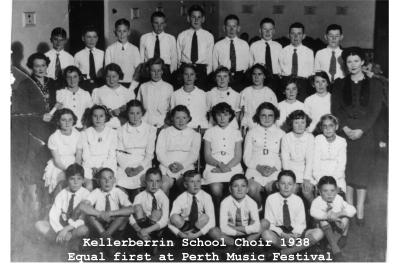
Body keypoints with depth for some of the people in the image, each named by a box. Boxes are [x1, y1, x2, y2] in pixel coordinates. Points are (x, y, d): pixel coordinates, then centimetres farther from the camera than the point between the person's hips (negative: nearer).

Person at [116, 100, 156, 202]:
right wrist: (126, 168, -9)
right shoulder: (121, 130, 12)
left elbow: (149, 154, 4)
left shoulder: (150, 130, 8)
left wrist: (139, 168, -10)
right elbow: (119, 153, 6)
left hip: (142, 168, -1)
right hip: (124, 166, 2)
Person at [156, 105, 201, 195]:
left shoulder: (195, 135, 16)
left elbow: (194, 154, 6)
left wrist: (182, 165, -12)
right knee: (164, 185, -30)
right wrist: (169, 164, -10)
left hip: (186, 167, 0)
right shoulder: (164, 132, 17)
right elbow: (160, 152, 7)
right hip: (166, 166, 0)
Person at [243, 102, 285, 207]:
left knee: (271, 188, -32)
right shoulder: (252, 133, 16)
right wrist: (259, 167, -6)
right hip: (255, 169, 1)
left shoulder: (281, 134, 15)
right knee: (252, 189, -30)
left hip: (275, 170, 0)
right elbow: (246, 156, 11)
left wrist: (274, 168, -9)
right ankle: (258, 208, -3)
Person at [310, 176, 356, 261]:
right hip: (325, 228, -1)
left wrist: (339, 213, -35)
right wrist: (328, 216, -46)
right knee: (323, 221, -37)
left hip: (338, 226, 1)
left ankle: (343, 236, -7)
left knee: (345, 218, -28)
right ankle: (336, 250, -39)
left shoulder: (339, 200, -8)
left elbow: (352, 210, -19)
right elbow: (313, 212, -36)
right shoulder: (317, 201, -15)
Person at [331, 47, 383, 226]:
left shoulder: (374, 84, 5)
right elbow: (335, 109, 4)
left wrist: (361, 130, -12)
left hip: (364, 133, -1)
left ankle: (360, 212, 1)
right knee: (346, 170, 1)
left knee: (362, 170, -2)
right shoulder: (339, 84, 9)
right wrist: (345, 128, -10)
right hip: (344, 132, 1)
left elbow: (375, 110, -2)